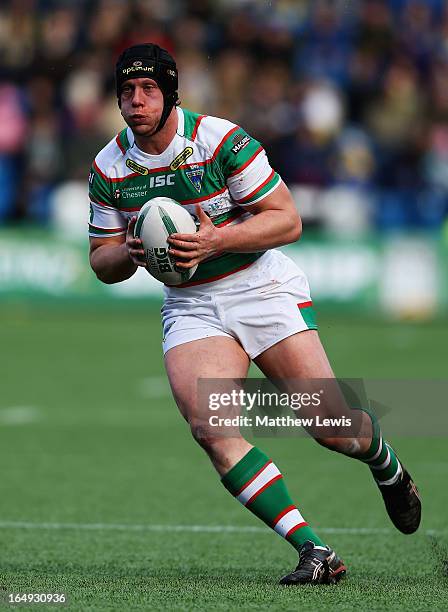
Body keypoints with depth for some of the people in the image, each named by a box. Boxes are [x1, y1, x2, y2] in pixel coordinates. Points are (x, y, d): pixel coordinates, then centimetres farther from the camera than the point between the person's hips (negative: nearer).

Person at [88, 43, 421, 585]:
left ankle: (387, 469, 30)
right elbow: (102, 263, 8)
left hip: (262, 289, -3)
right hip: (190, 306, 3)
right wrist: (131, 253, -15)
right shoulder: (109, 168, -1)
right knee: (211, 430, -23)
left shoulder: (221, 139, -13)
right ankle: (313, 552, -19)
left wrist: (217, 240, -25)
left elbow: (288, 220, -11)